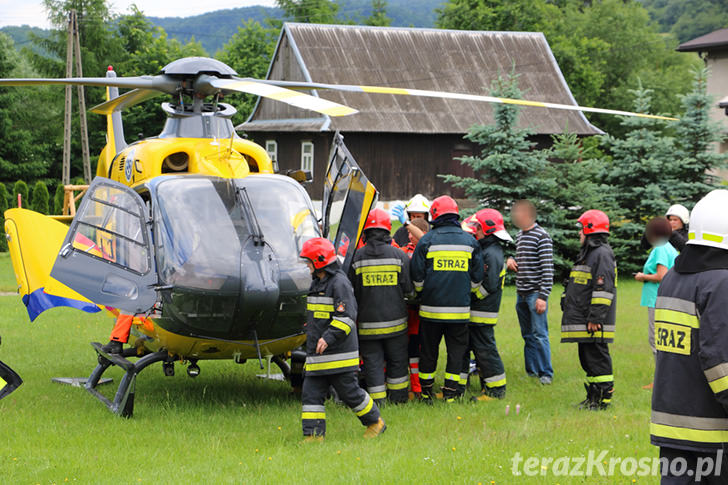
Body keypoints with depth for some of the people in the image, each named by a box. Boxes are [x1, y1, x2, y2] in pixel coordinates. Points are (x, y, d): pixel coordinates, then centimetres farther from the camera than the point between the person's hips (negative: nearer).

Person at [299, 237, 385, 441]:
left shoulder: (339, 282, -13)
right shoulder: (317, 282, 15)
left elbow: (347, 316, -20)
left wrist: (329, 337, -26)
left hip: (339, 354, -8)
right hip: (317, 355, 8)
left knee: (349, 392, 1)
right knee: (311, 393, 2)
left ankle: (375, 423, 21)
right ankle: (314, 434, 4)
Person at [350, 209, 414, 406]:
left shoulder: (357, 257, -5)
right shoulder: (399, 256, -5)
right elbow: (409, 289, -1)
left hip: (367, 321, -1)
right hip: (395, 321, 1)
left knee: (372, 360, 6)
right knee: (397, 360, 14)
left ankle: (378, 399, 5)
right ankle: (398, 396, 22)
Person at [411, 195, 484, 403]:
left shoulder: (427, 240, -4)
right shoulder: (470, 241, 5)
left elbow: (417, 277, -2)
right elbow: (477, 278, 9)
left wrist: (421, 293, 17)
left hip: (431, 308, -1)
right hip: (460, 309, 1)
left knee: (428, 351, 10)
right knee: (456, 351, 8)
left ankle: (426, 392, 17)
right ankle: (450, 393, 5)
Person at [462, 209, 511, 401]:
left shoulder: (492, 254, -17)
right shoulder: (483, 250, 15)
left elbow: (488, 286, -22)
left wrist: (468, 295, -15)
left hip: (482, 313, -10)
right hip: (471, 313, 10)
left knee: (485, 350, -4)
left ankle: (496, 390, 5)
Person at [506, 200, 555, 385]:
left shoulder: (542, 236, -10)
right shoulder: (520, 235, 15)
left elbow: (547, 269, -14)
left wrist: (543, 296, -19)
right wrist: (511, 261, 5)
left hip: (536, 293, -8)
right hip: (521, 293, 8)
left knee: (539, 334, -7)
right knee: (527, 335, 11)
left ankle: (546, 373, 0)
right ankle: (532, 371, 17)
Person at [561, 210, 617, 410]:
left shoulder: (602, 254, -13)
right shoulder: (588, 253, 21)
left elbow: (604, 289, -20)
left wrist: (595, 318, -23)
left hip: (594, 324, -11)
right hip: (583, 322, 11)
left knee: (597, 358, -8)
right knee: (587, 358, 13)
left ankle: (603, 399, -5)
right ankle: (592, 397, 19)